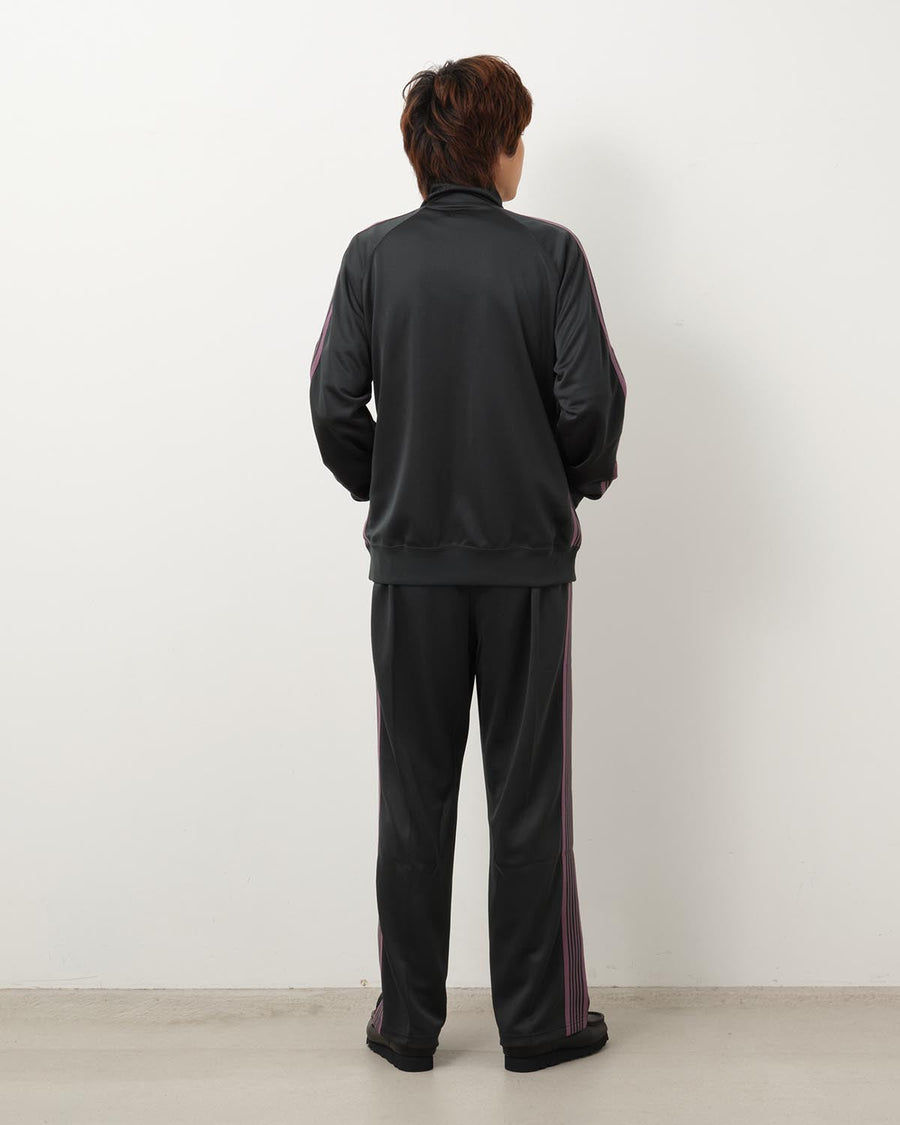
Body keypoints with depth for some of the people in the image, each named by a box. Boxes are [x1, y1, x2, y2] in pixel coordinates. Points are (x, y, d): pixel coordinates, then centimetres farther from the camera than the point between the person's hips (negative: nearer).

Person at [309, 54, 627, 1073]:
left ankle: (408, 1023, 20)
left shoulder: (374, 256, 1)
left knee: (414, 799, 10)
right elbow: (593, 396, -9)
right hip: (529, 556, -1)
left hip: (410, 558, 2)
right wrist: (582, 481, 10)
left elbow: (335, 405, -5)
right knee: (528, 797, 8)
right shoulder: (550, 252, -3)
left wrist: (381, 491, 12)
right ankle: (537, 1021, 19)